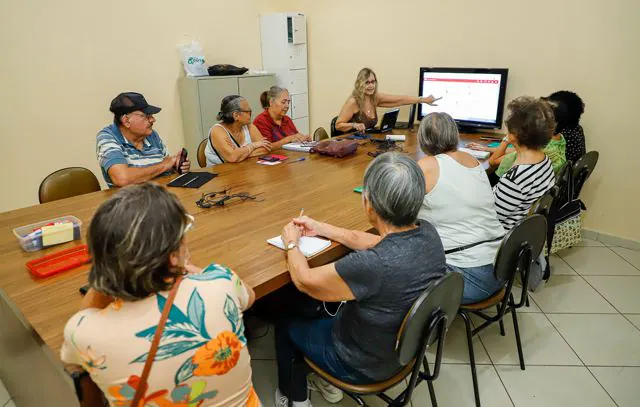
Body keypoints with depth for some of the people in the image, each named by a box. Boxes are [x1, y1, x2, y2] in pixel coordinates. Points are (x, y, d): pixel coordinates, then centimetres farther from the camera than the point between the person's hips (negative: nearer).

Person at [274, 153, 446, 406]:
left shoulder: (372, 266, -40)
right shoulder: (428, 233, -17)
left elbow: (304, 280, -22)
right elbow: (375, 243, 3)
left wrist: (291, 243, -3)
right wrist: (321, 228, 9)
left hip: (364, 365, -6)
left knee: (285, 323, 18)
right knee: (320, 310, 28)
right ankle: (327, 380, 43)